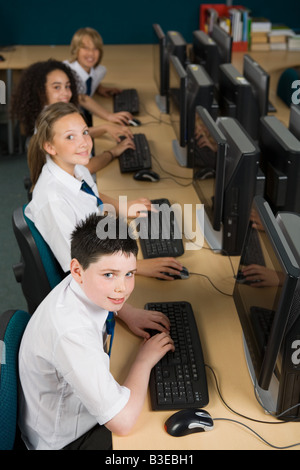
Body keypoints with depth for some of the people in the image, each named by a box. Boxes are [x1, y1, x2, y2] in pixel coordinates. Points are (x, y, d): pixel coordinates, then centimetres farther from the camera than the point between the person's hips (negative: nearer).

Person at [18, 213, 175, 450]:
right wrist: (145, 360, -22)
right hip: (67, 440, -7)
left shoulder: (86, 285, -14)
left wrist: (128, 313, -3)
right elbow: (123, 423, -37)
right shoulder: (71, 333, -40)